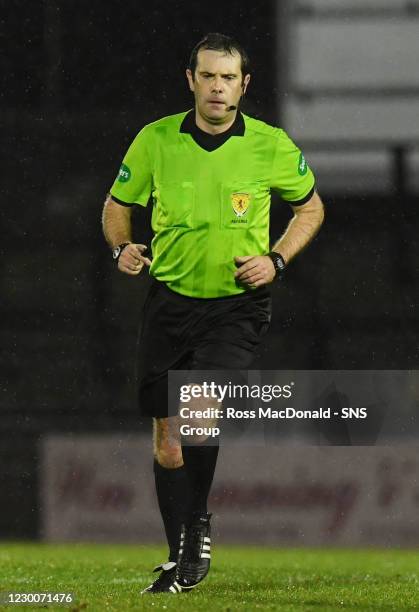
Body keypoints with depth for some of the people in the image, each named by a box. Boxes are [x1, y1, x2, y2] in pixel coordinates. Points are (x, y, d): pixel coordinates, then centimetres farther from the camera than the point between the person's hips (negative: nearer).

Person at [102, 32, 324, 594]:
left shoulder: (271, 147, -4)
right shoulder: (156, 141, -1)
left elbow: (311, 207, 12)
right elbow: (117, 204, 13)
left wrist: (276, 259, -3)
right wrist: (122, 247, -7)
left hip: (237, 307, -2)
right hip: (169, 301, 2)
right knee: (166, 436, 3)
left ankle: (197, 525, -2)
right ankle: (181, 558, 18)